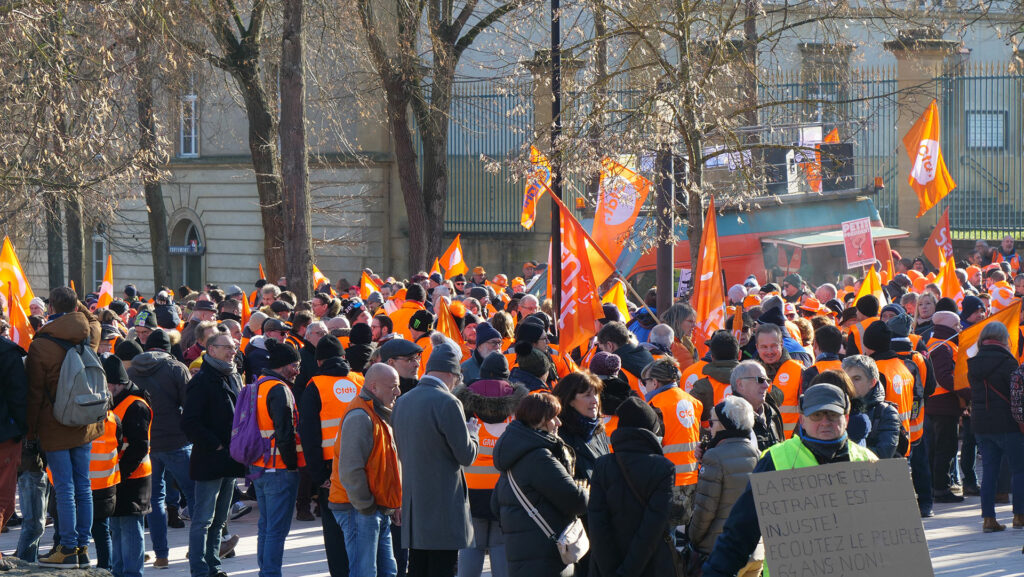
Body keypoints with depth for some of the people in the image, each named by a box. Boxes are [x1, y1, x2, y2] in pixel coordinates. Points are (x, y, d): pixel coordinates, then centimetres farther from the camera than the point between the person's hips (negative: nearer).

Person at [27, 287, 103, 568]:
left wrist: (31, 429, -2)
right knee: (83, 487, 10)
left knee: (64, 489, -2)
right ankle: (83, 547, 13)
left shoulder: (40, 345, -13)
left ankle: (68, 549, 0)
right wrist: (78, 305, 17)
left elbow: (35, 393, -8)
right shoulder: (90, 334, -2)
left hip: (55, 428, -5)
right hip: (85, 425, 5)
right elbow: (92, 319, 27)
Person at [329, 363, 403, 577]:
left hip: (379, 509, 10)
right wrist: (365, 507, -18)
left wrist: (393, 505, 17)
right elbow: (350, 469, -23)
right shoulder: (360, 417, -17)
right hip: (359, 511, -10)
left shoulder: (379, 415, 17)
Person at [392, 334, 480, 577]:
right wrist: (472, 432, 10)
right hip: (443, 507, -7)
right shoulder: (447, 403, -14)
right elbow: (466, 455, -11)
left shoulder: (402, 402, 8)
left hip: (413, 506, 7)